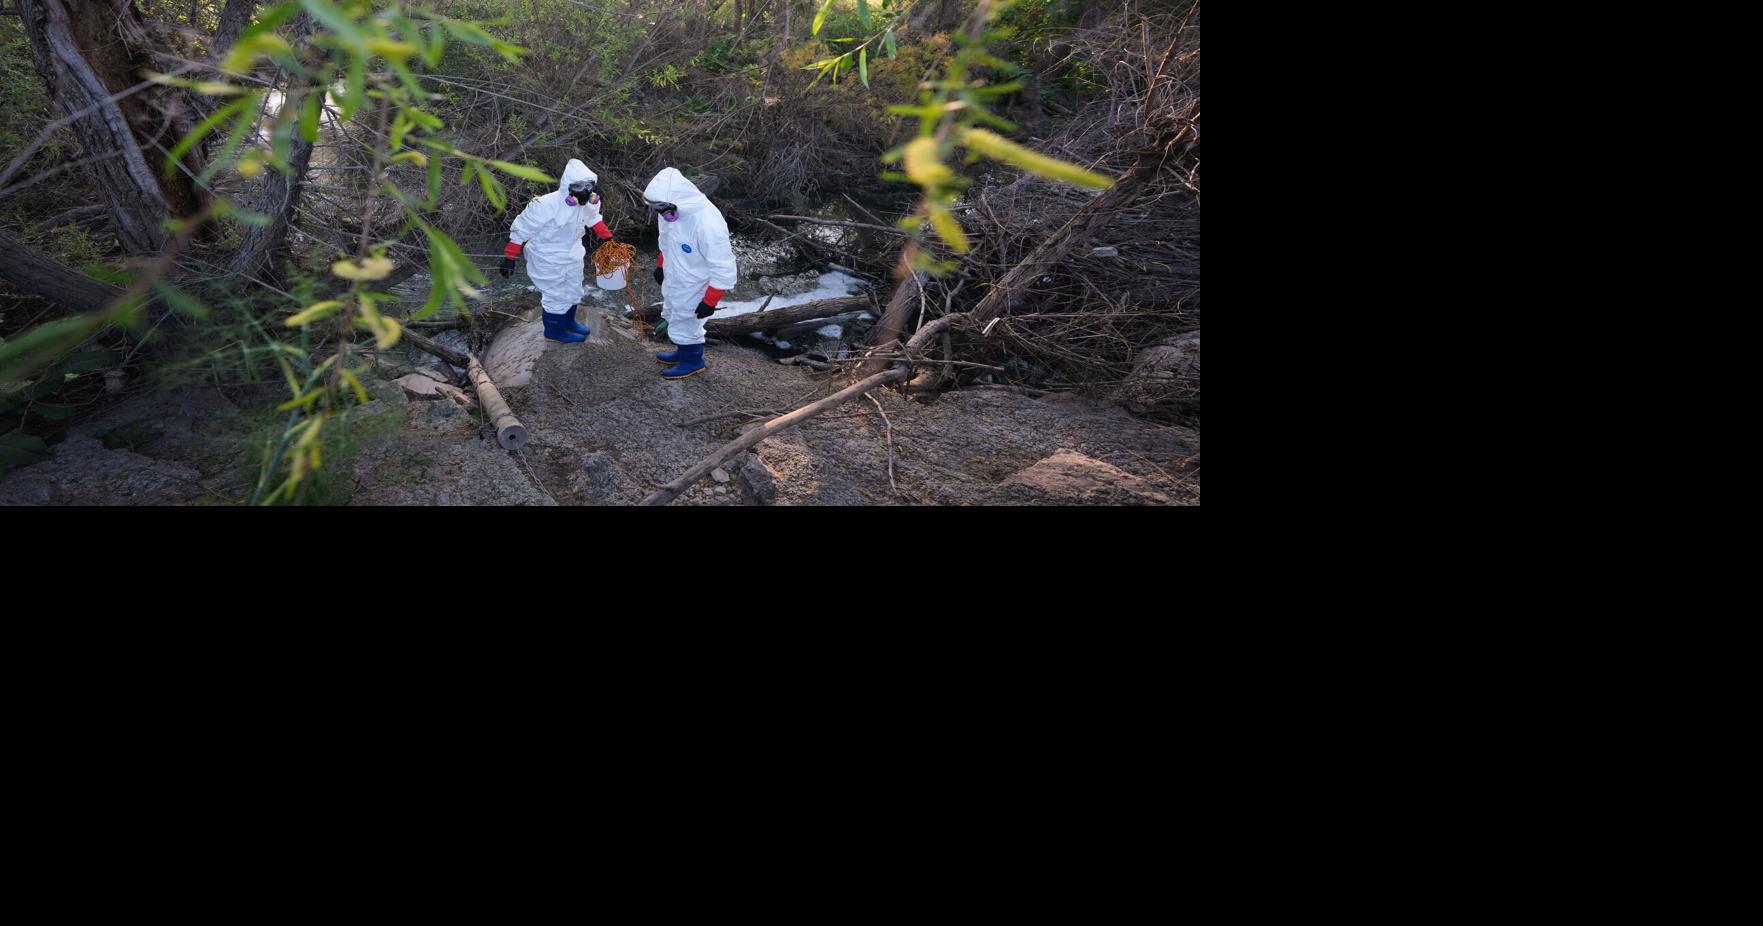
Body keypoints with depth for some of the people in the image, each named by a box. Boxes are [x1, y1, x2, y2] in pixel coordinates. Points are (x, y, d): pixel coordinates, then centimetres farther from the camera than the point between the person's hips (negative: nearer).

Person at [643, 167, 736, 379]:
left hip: (693, 288, -7)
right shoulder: (671, 210, -14)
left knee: (685, 326, 12)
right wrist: (660, 265, 21)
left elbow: (723, 268, -29)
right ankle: (683, 352, 49)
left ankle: (693, 362, 37)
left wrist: (710, 302, -23)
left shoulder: (708, 224, -38)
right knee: (674, 319, 26)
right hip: (673, 280, 8)